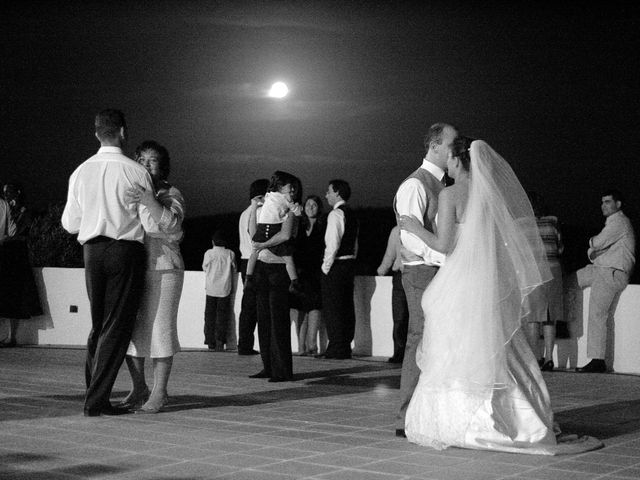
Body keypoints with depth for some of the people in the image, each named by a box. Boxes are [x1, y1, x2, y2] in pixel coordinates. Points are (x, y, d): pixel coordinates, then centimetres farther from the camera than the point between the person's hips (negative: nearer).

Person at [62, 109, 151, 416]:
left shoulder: (81, 172, 5)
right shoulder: (136, 172, -7)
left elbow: (70, 224, 9)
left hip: (92, 251, 4)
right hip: (126, 250, -4)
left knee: (98, 325, 17)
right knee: (117, 325, -1)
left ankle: (93, 389, 20)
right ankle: (96, 401, -4)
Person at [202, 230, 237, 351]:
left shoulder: (208, 253, -4)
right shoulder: (230, 254, -2)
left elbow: (204, 268, 10)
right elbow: (233, 271, 8)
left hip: (211, 289, 0)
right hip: (225, 289, 0)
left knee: (210, 315, 7)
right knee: (222, 315, 3)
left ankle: (210, 341, 6)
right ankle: (220, 341, -5)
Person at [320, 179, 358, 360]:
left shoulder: (336, 214, -13)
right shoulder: (351, 214, 16)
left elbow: (333, 244, -21)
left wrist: (326, 266, -15)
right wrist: (352, 260, 21)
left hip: (336, 264, -9)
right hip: (350, 263, 9)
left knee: (332, 308, -5)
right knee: (347, 307, 11)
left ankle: (336, 349, -6)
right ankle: (346, 348, 16)